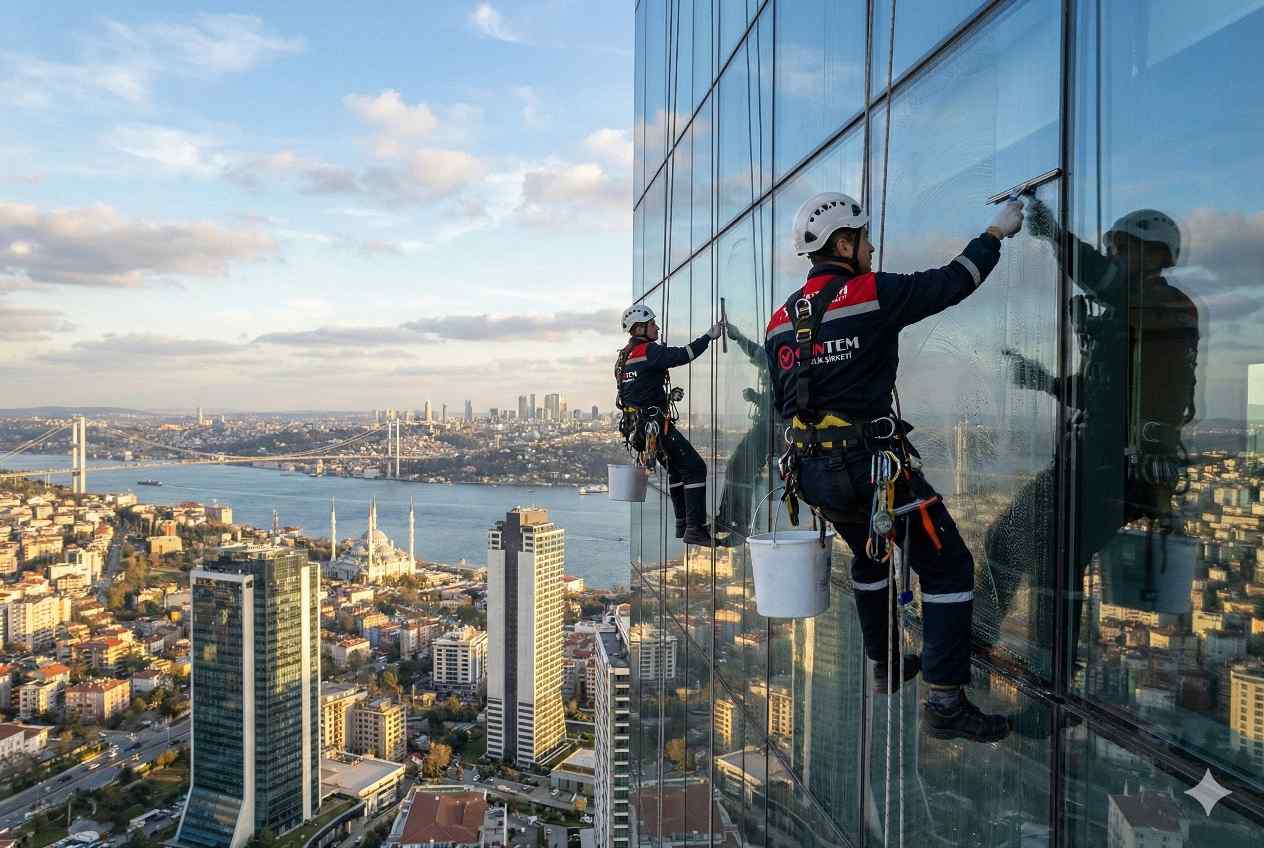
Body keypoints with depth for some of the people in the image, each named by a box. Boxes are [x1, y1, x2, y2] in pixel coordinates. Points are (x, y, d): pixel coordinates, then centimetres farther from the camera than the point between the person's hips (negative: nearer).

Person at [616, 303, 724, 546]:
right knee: (695, 468, -7)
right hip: (655, 424, -10)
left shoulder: (624, 357, 16)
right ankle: (695, 529, -11)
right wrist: (710, 336, -13)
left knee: (676, 468, 22)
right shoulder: (648, 351, -13)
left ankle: (682, 524, 26)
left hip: (635, 426, 10)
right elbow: (683, 355, -23)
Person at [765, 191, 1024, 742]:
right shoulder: (872, 293, -9)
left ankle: (885, 668, 41)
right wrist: (996, 233, 15)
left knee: (869, 554, 30)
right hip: (870, 464, -7)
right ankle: (945, 702, 3)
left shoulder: (780, 320, 10)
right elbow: (952, 282, -1)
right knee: (948, 567, 4)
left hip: (810, 469, 8)